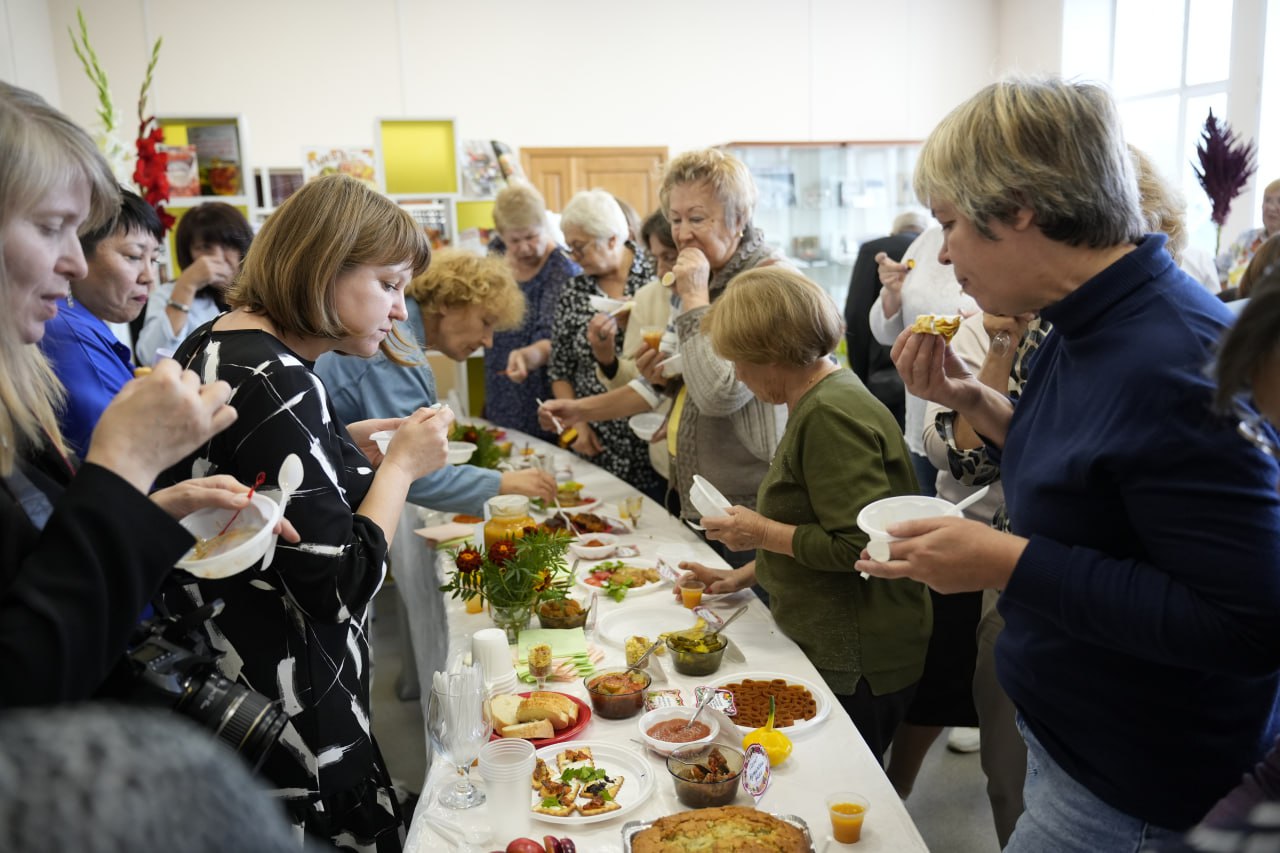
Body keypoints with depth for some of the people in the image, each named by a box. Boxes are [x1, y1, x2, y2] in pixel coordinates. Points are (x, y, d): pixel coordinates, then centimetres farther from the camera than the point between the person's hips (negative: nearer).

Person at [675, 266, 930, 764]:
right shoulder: (820, 401, 11)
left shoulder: (830, 416, -22)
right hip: (832, 650, 10)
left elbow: (861, 546, -27)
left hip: (853, 665, -9)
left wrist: (763, 533, -16)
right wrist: (745, 575, 17)